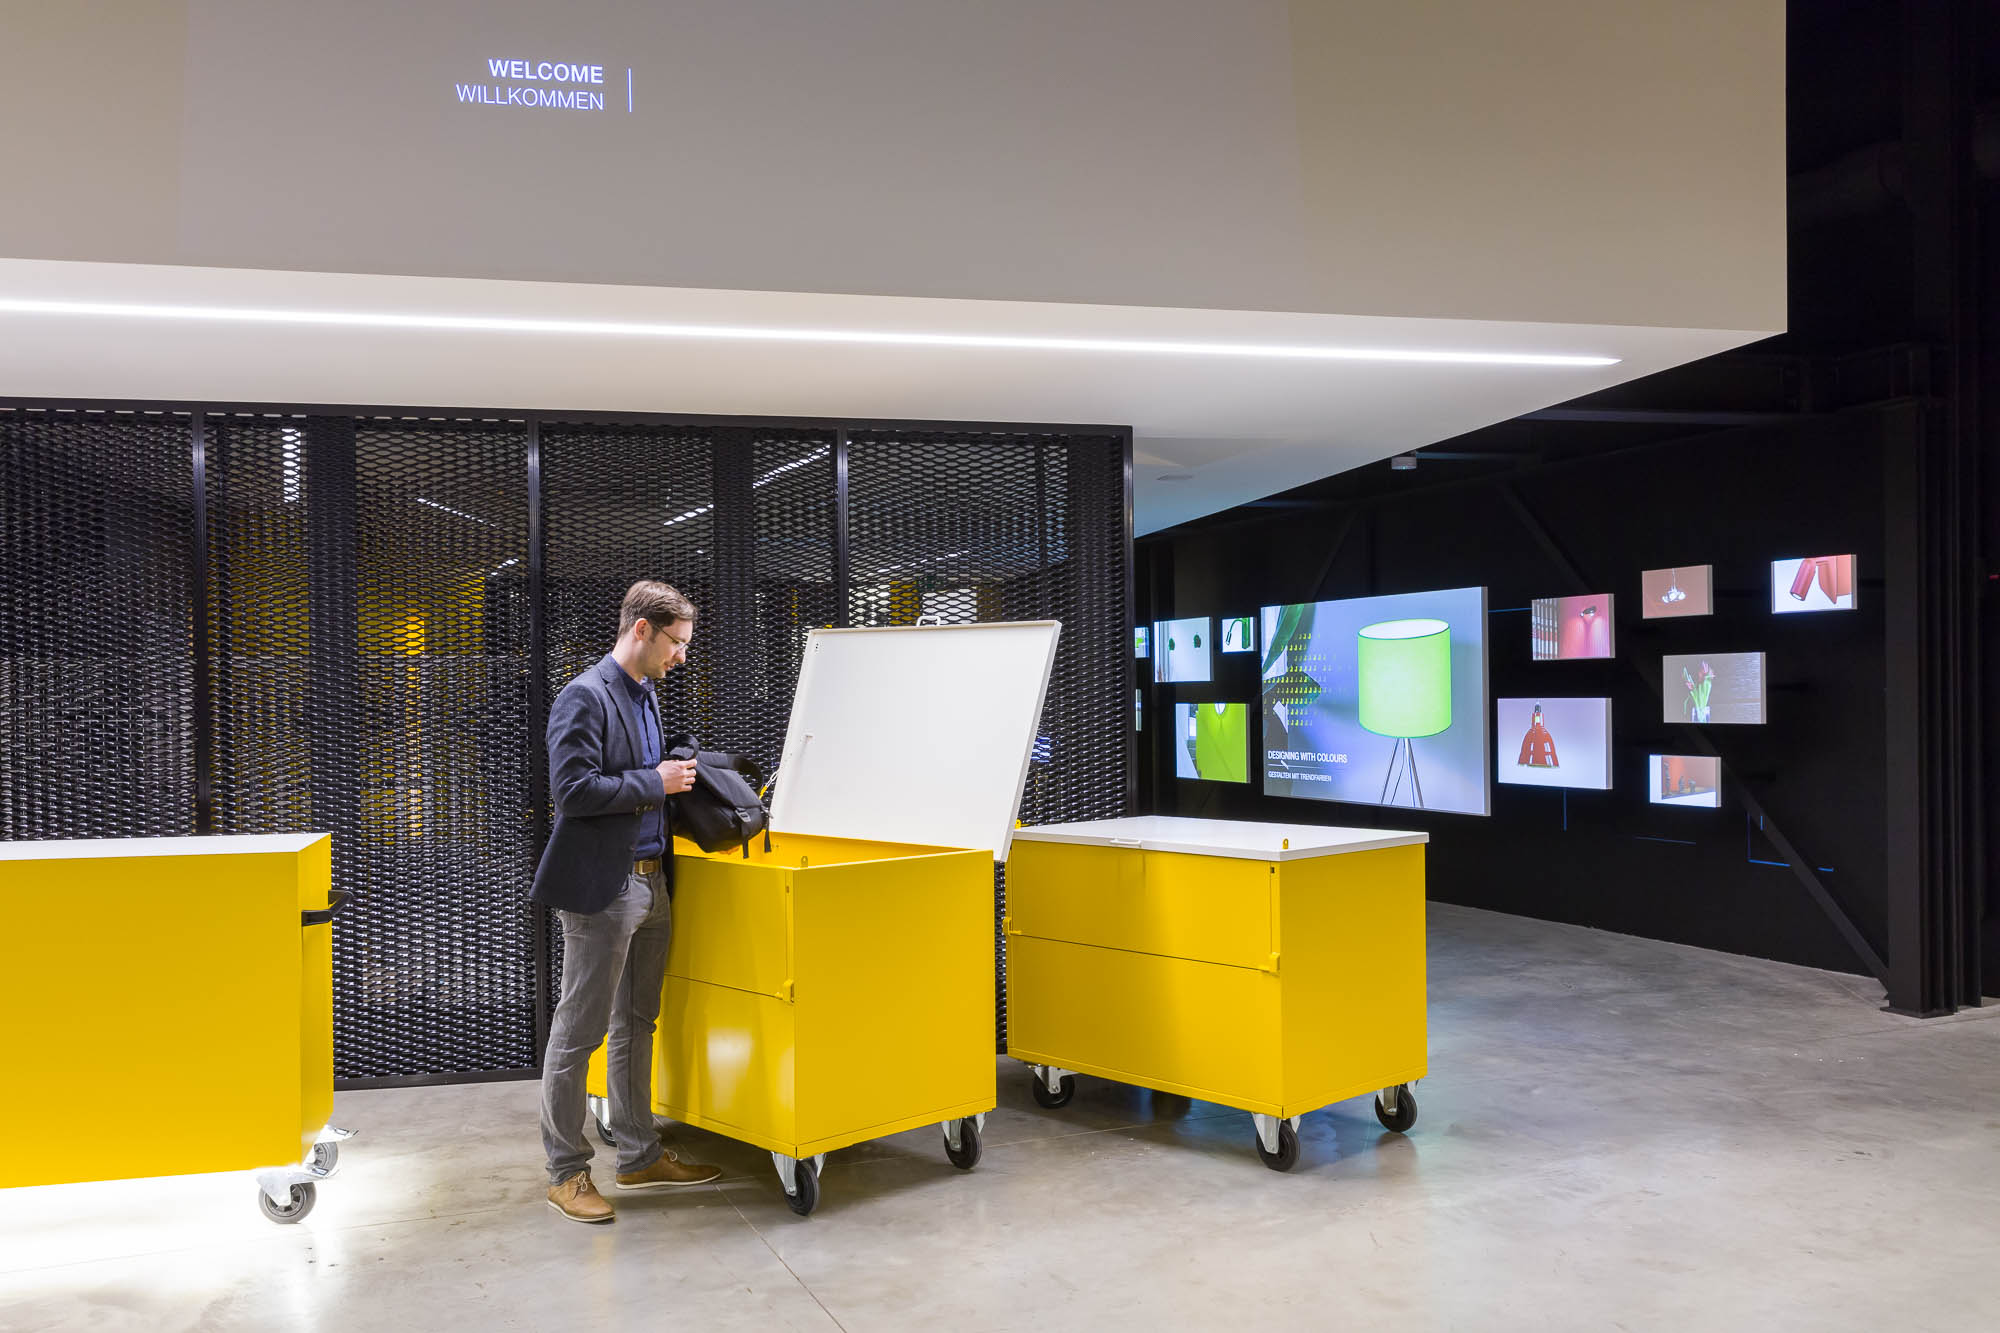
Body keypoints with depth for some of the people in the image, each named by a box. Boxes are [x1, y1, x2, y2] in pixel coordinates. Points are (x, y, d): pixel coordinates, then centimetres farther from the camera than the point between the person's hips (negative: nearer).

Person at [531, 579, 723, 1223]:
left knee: (636, 1025, 16)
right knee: (579, 1031, 1)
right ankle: (566, 1171, 12)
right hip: (602, 887, -9)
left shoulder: (643, 694, 15)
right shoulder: (585, 697, -14)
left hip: (650, 882, 9)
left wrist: (674, 780, 6)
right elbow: (572, 788, -22)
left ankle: (640, 1156, 27)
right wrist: (655, 782, -17)